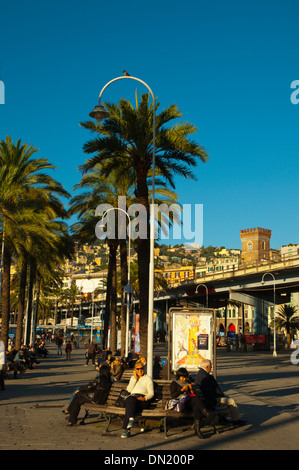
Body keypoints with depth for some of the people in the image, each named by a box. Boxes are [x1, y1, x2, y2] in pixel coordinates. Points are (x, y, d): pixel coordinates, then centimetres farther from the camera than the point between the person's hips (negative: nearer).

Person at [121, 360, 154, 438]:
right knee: (130, 400, -36)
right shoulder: (133, 378, 26)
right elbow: (129, 389, 9)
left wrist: (145, 398, -17)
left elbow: (151, 393, 4)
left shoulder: (148, 378, 13)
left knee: (129, 406, -34)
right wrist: (135, 379, 2)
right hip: (132, 397, 3)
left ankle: (126, 429, -43)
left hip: (143, 399, -3)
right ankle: (131, 419, -55)